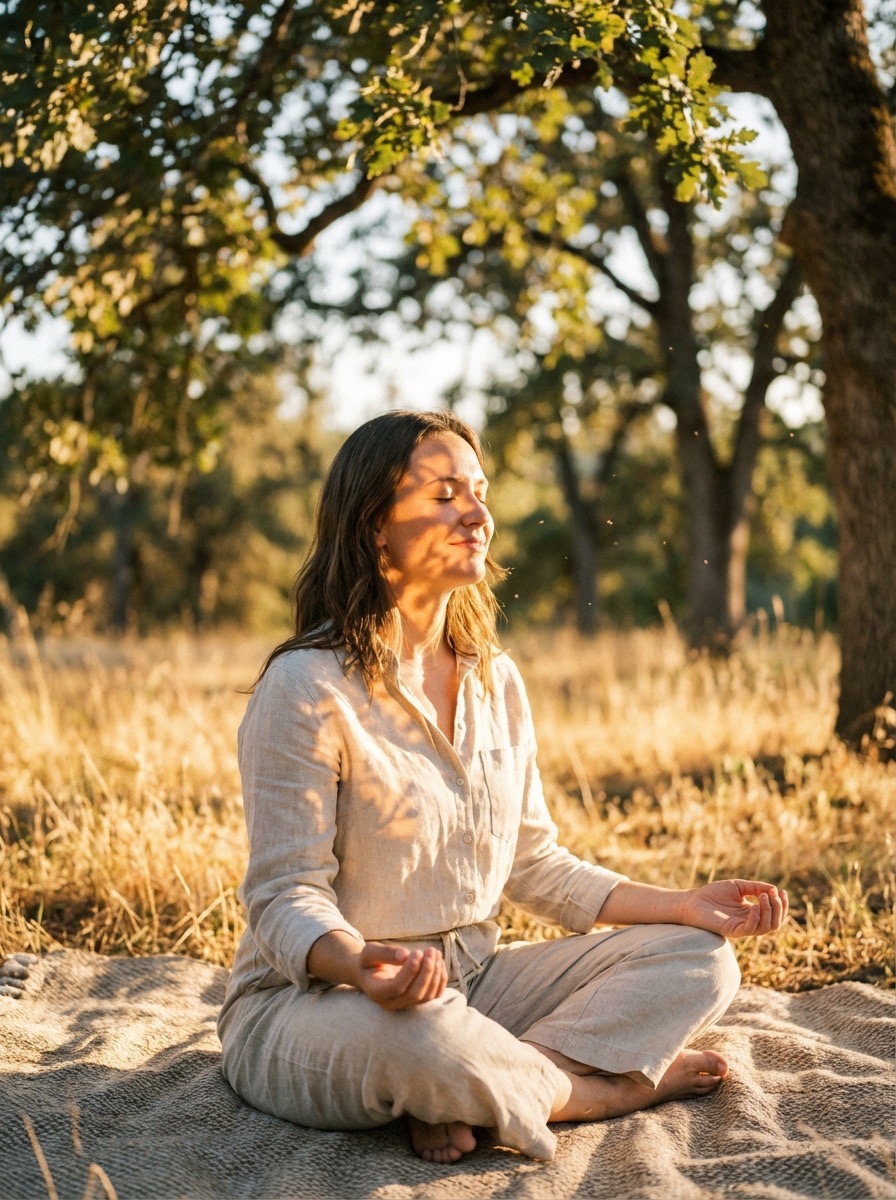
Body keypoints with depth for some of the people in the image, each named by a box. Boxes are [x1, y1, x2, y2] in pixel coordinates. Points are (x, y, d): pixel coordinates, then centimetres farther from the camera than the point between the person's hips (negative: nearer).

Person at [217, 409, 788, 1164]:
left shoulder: (497, 680, 7)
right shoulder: (308, 687, -15)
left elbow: (534, 865, 12)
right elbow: (285, 897, -17)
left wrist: (687, 905, 2)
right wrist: (361, 965, -39)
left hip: (471, 982, 7)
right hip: (310, 1004, -7)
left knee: (697, 959, -3)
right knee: (417, 1033, -41)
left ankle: (467, 1106, -17)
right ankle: (599, 1087, -9)